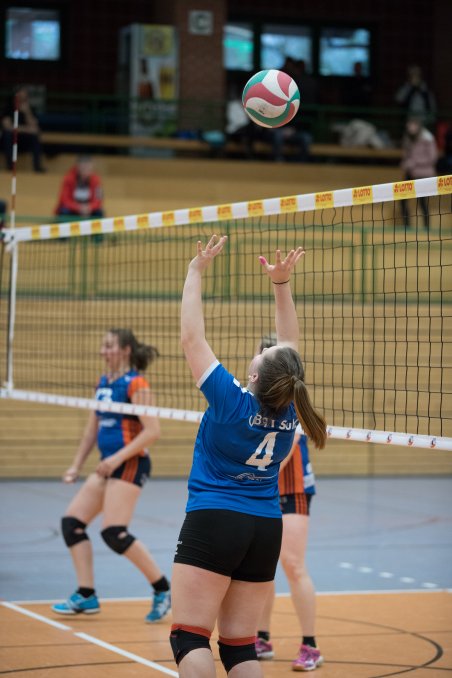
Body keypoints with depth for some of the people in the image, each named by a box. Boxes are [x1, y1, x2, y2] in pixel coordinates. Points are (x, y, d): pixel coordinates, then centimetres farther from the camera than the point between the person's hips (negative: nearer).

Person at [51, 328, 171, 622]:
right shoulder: (103, 383, 13)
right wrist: (77, 465, 17)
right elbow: (93, 429, 21)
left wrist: (117, 458, -21)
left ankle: (163, 589, -2)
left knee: (114, 533, -15)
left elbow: (152, 430, -18)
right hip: (109, 466, 9)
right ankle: (86, 596, 7)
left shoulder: (135, 384, -11)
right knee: (71, 522, 2)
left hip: (130, 464, -9)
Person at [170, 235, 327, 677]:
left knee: (190, 640, -8)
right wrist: (281, 283, 14)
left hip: (213, 523, -6)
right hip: (265, 529, 6)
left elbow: (191, 338, -8)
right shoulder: (289, 409, -2)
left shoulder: (231, 401, -14)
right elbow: (290, 347, 14)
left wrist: (196, 271, 1)